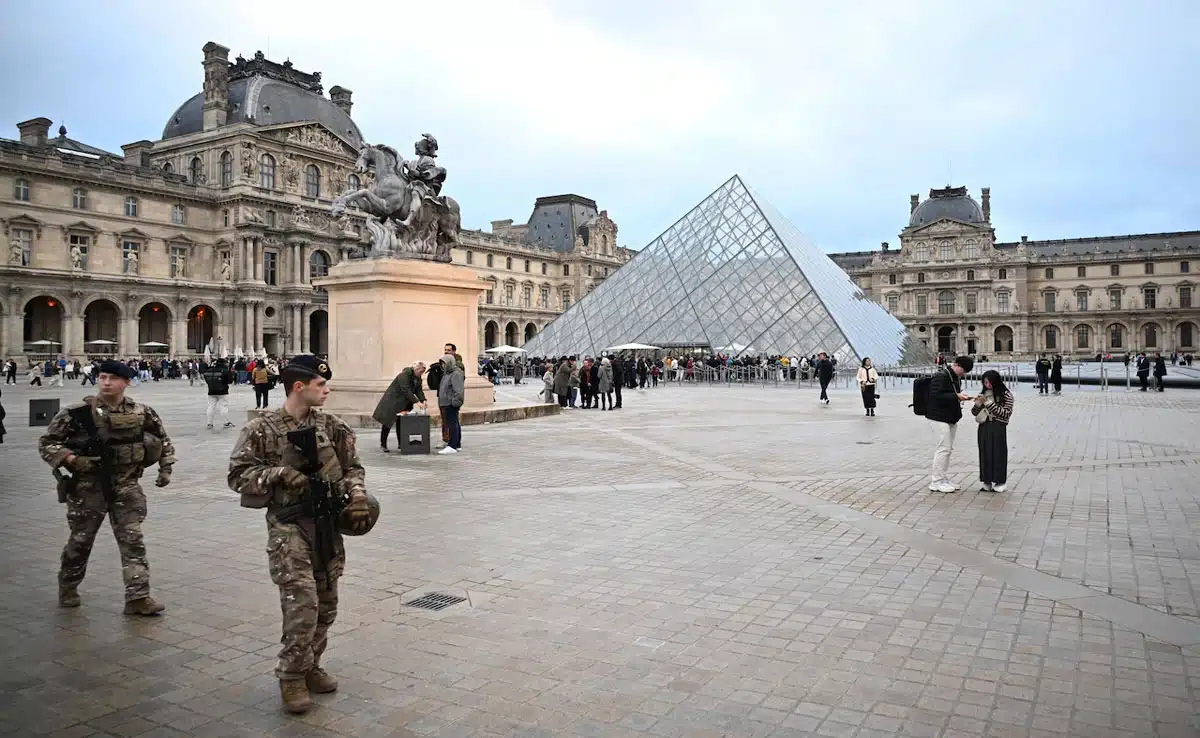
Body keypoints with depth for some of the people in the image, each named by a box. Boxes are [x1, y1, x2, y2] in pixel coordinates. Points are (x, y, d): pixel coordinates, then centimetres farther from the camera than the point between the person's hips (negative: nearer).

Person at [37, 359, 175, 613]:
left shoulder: (141, 413, 0)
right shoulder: (77, 413, -8)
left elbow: (163, 439, 16)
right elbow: (46, 442, -2)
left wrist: (165, 468, 7)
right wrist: (70, 459, -18)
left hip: (125, 485, 1)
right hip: (88, 485, -1)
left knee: (132, 539, -5)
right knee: (81, 540, 13)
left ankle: (137, 597, -3)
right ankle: (67, 588, 37)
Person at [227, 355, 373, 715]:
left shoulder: (331, 426, 5)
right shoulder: (262, 429, -6)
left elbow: (352, 467, 11)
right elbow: (238, 475, -5)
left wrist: (357, 495, -7)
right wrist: (280, 473, -18)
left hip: (328, 522, 5)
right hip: (288, 525, -5)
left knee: (326, 605, 12)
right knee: (302, 603, -11)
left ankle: (311, 667, 30)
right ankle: (292, 676, 8)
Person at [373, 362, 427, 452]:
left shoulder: (418, 378, 3)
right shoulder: (404, 375, -24)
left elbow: (419, 390, 1)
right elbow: (406, 391, -31)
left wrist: (423, 400, -16)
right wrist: (416, 402, -35)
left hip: (404, 403, 8)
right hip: (393, 401, -8)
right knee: (387, 422, -2)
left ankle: (401, 444, 12)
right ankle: (383, 444, 6)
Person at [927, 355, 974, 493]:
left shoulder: (956, 377, 14)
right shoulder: (941, 376, -16)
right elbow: (936, 395, -24)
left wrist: (961, 396, 4)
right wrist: (956, 396, -24)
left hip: (951, 417, 10)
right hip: (940, 417, -10)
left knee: (948, 448, 13)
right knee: (944, 448, -9)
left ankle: (942, 478, 22)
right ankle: (936, 482, -2)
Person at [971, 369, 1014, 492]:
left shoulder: (1006, 395, -5)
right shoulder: (984, 394, 9)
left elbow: (1004, 413, -14)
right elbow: (974, 412, 12)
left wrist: (988, 403, -19)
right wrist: (977, 404, -10)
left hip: (998, 428, -4)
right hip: (984, 428, 4)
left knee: (998, 454, 0)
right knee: (985, 454, 6)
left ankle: (998, 482, 9)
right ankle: (986, 481, 14)